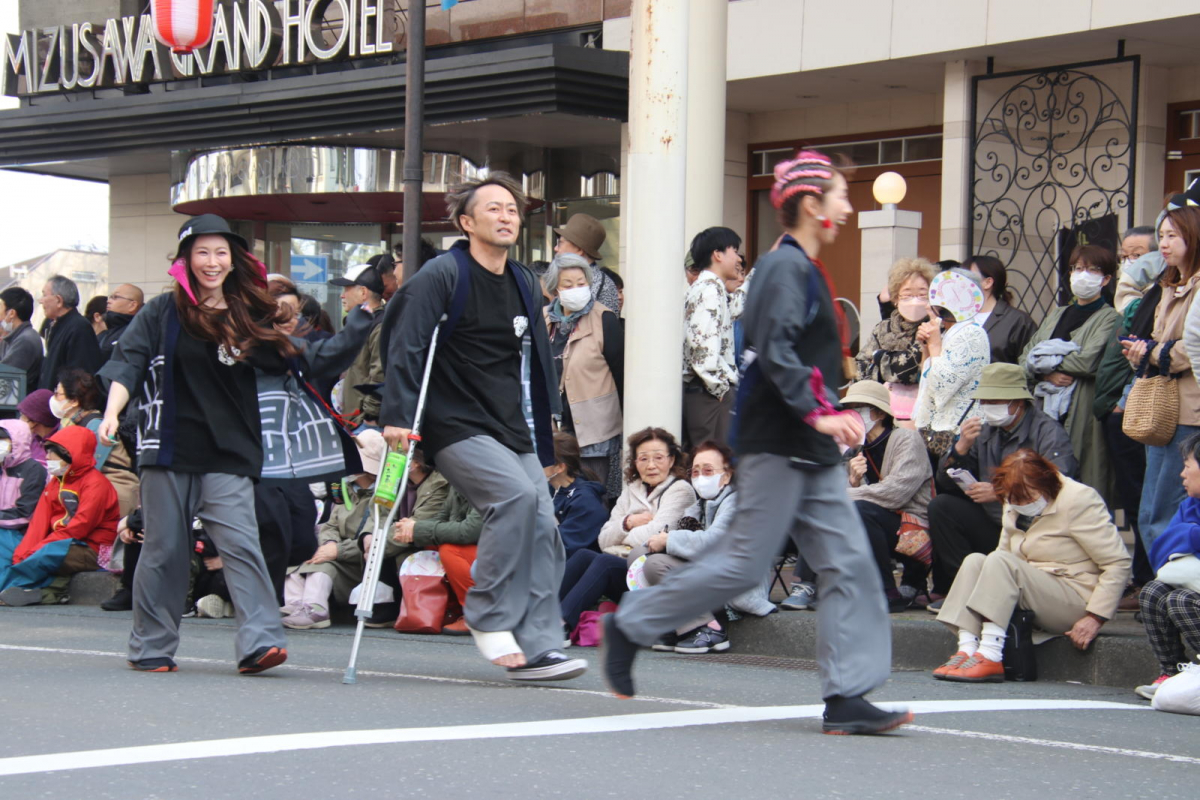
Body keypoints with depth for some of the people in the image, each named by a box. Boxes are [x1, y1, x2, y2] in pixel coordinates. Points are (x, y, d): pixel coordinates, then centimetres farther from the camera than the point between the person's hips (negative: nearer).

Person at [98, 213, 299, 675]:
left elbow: (283, 361, 20)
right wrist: (112, 412, -18)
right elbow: (128, 362, -3)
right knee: (164, 549, 4)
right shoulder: (162, 313, 3)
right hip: (169, 447, -1)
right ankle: (151, 647, 15)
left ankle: (259, 640, -19)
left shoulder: (249, 317, 11)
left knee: (240, 543, -12)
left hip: (228, 454, 1)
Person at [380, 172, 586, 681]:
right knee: (517, 493, -28)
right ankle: (489, 616, -16)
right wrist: (397, 417, -20)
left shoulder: (524, 284, 15)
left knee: (543, 525, -5)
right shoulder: (443, 276, -6)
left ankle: (538, 647, -3)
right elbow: (405, 346, -12)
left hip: (514, 432, 7)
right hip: (456, 428, -7)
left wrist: (545, 418, 18)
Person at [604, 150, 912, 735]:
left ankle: (848, 697, -1)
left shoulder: (805, 269, 19)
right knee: (745, 564, -6)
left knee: (848, 564, 1)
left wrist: (832, 413, 15)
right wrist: (817, 413, -23)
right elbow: (774, 353, -22)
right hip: (776, 443, -10)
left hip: (810, 448, 10)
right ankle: (631, 625, 9)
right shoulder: (784, 268, -11)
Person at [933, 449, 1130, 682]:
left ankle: (990, 658, -36)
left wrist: (1095, 618, -19)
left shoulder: (1080, 500, -10)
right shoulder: (1015, 507, 12)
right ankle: (967, 648, -28)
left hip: (1075, 600, -8)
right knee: (974, 560, -11)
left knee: (999, 561, -25)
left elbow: (1118, 563, -13)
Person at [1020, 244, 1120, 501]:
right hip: (1045, 413, 6)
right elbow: (1025, 360, 13)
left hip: (1083, 416, -6)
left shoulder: (1109, 318, 1)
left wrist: (1045, 360, -2)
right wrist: (1048, 375, -8)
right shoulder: (1056, 315, 21)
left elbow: (1089, 361, -14)